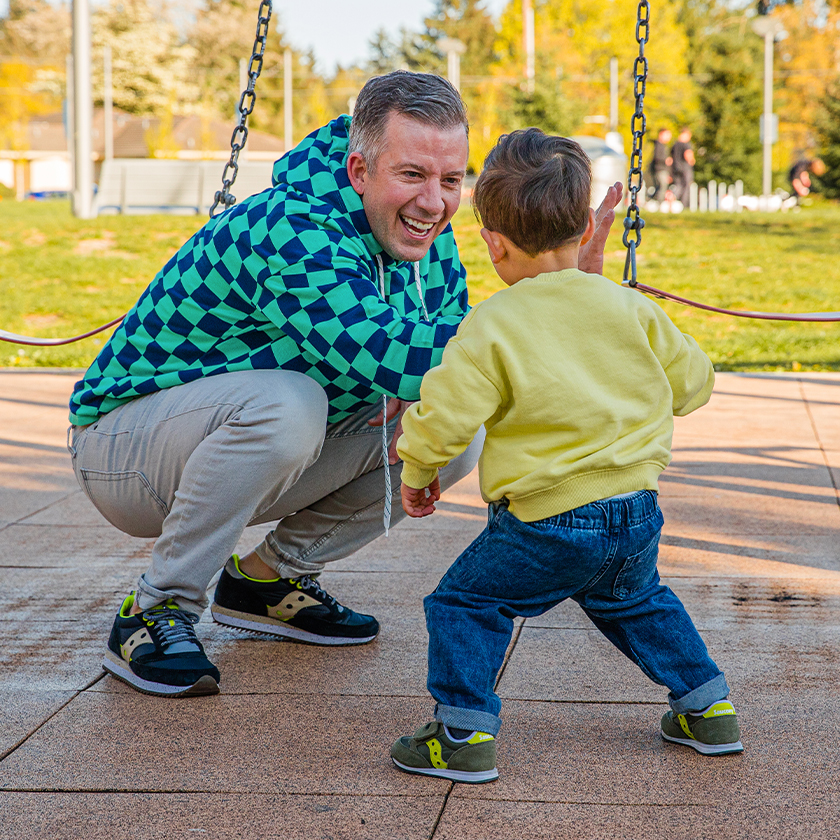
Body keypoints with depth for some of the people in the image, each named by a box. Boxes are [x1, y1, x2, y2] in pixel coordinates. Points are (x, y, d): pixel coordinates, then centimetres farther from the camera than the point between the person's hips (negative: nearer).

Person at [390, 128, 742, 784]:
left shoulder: (491, 329, -13)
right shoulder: (630, 308, 1)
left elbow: (445, 415, -16)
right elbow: (692, 382, 10)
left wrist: (418, 472, 5)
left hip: (549, 524, -6)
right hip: (638, 516, 6)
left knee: (464, 604, 10)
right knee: (633, 601, 31)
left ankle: (465, 734, 3)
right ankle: (708, 709, 33)